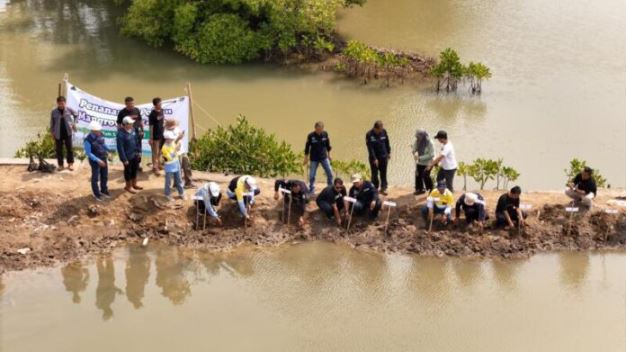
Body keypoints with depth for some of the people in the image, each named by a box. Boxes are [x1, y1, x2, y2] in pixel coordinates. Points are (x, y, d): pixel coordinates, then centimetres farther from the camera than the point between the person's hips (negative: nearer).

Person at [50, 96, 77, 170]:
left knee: (69, 148, 5)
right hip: (58, 133, 0)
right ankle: (60, 165, 16)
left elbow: (75, 115, 15)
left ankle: (70, 163, 18)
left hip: (67, 132, 0)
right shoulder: (54, 112, -5)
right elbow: (52, 122, 4)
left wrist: (74, 123, 4)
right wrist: (52, 132, 3)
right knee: (59, 149, 5)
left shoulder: (69, 110, -4)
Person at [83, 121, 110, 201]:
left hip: (103, 158, 6)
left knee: (105, 176, 21)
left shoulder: (100, 135, -10)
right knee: (95, 177, 12)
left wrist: (108, 150, -3)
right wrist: (98, 160, -28)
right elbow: (88, 153, -22)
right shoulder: (88, 140, -27)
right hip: (94, 161, -6)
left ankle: (104, 190, 44)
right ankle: (96, 194, 32)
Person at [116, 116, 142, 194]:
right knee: (128, 171, 12)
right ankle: (128, 186, 31)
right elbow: (120, 148, -24)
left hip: (135, 154, 7)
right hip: (127, 156, -7)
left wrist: (139, 151, 12)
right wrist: (124, 159, -20)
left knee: (134, 169, 21)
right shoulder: (121, 134, -27)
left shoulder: (132, 130, -4)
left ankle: (134, 184, 41)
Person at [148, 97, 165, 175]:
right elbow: (151, 127, -17)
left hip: (162, 135, 7)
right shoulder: (152, 114, -20)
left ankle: (158, 164, 34)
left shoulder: (161, 111, 1)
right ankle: (155, 167, 13)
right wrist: (151, 138, -16)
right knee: (155, 152, 3)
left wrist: (165, 132, 17)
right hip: (156, 136, -7)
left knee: (160, 151, 19)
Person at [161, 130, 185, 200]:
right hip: (169, 167, -6)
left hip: (176, 165, 6)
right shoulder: (164, 148, -23)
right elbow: (171, 157, -28)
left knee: (178, 180, 17)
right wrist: (176, 149, -34)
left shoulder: (173, 143, -3)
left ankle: (181, 193, 29)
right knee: (168, 182, 7)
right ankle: (167, 195, 22)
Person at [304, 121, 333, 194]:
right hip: (314, 159, -2)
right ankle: (311, 191, 14)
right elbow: (307, 147, -3)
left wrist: (329, 154, 13)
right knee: (312, 175, 1)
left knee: (330, 173, -1)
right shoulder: (311, 136, -12)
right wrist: (305, 158, 0)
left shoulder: (325, 134, -6)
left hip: (324, 157, 2)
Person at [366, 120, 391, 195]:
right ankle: (375, 188, 18)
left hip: (383, 156, 3)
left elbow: (387, 142, 8)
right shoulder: (369, 135, -17)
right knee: (375, 174, 5)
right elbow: (370, 148, -19)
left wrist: (388, 152, 13)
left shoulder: (384, 132, -6)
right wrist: (374, 159, -21)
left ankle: (384, 188, 17)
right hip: (374, 158, -3)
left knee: (383, 173, 8)